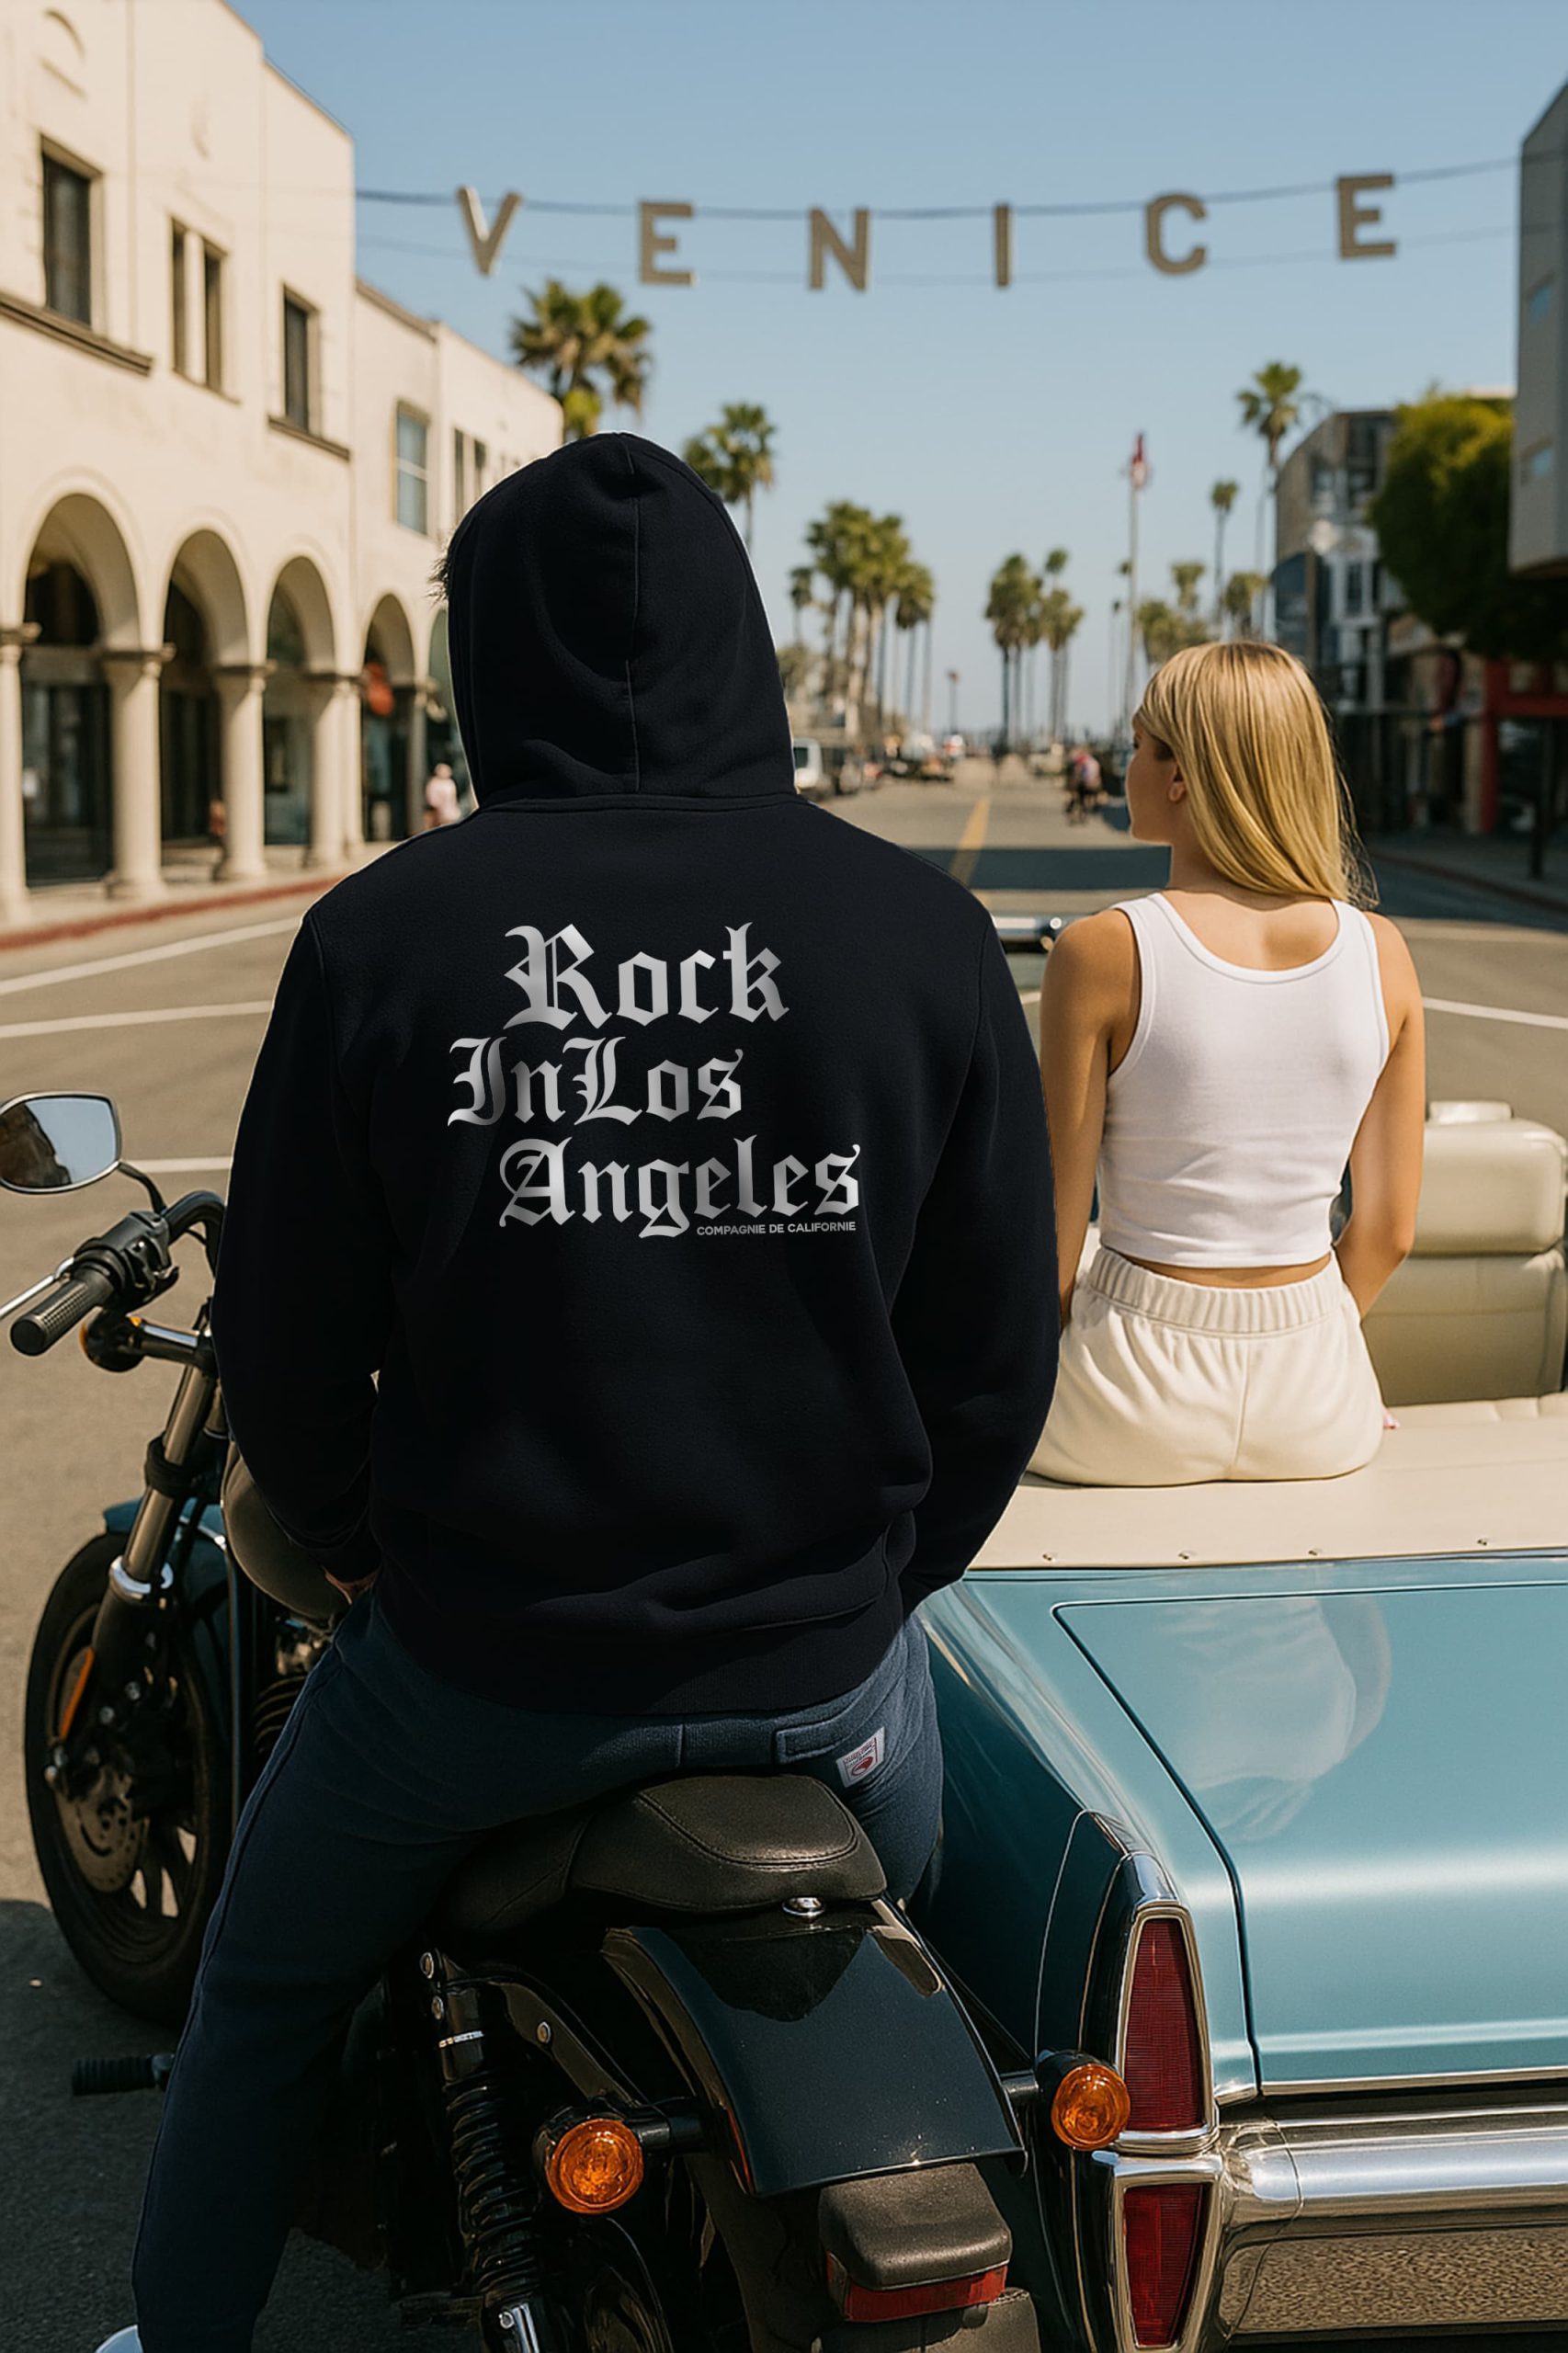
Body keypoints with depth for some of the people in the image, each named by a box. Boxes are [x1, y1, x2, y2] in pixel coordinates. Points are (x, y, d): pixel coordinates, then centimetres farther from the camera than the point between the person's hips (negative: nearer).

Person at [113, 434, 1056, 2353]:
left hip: (475, 1657, 0)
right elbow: (997, 1345, -4)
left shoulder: (382, 936, -12)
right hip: (821, 1657, 1)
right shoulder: (921, 935, -10)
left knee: (267, 1986, 28)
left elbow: (283, 1344, -4)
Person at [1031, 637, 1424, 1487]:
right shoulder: (1381, 954, -4)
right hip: (1322, 1418, 4)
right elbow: (1389, 1229, 3)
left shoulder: (1103, 954, -15)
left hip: (1138, 1415, -4)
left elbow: (1054, 1235, -10)